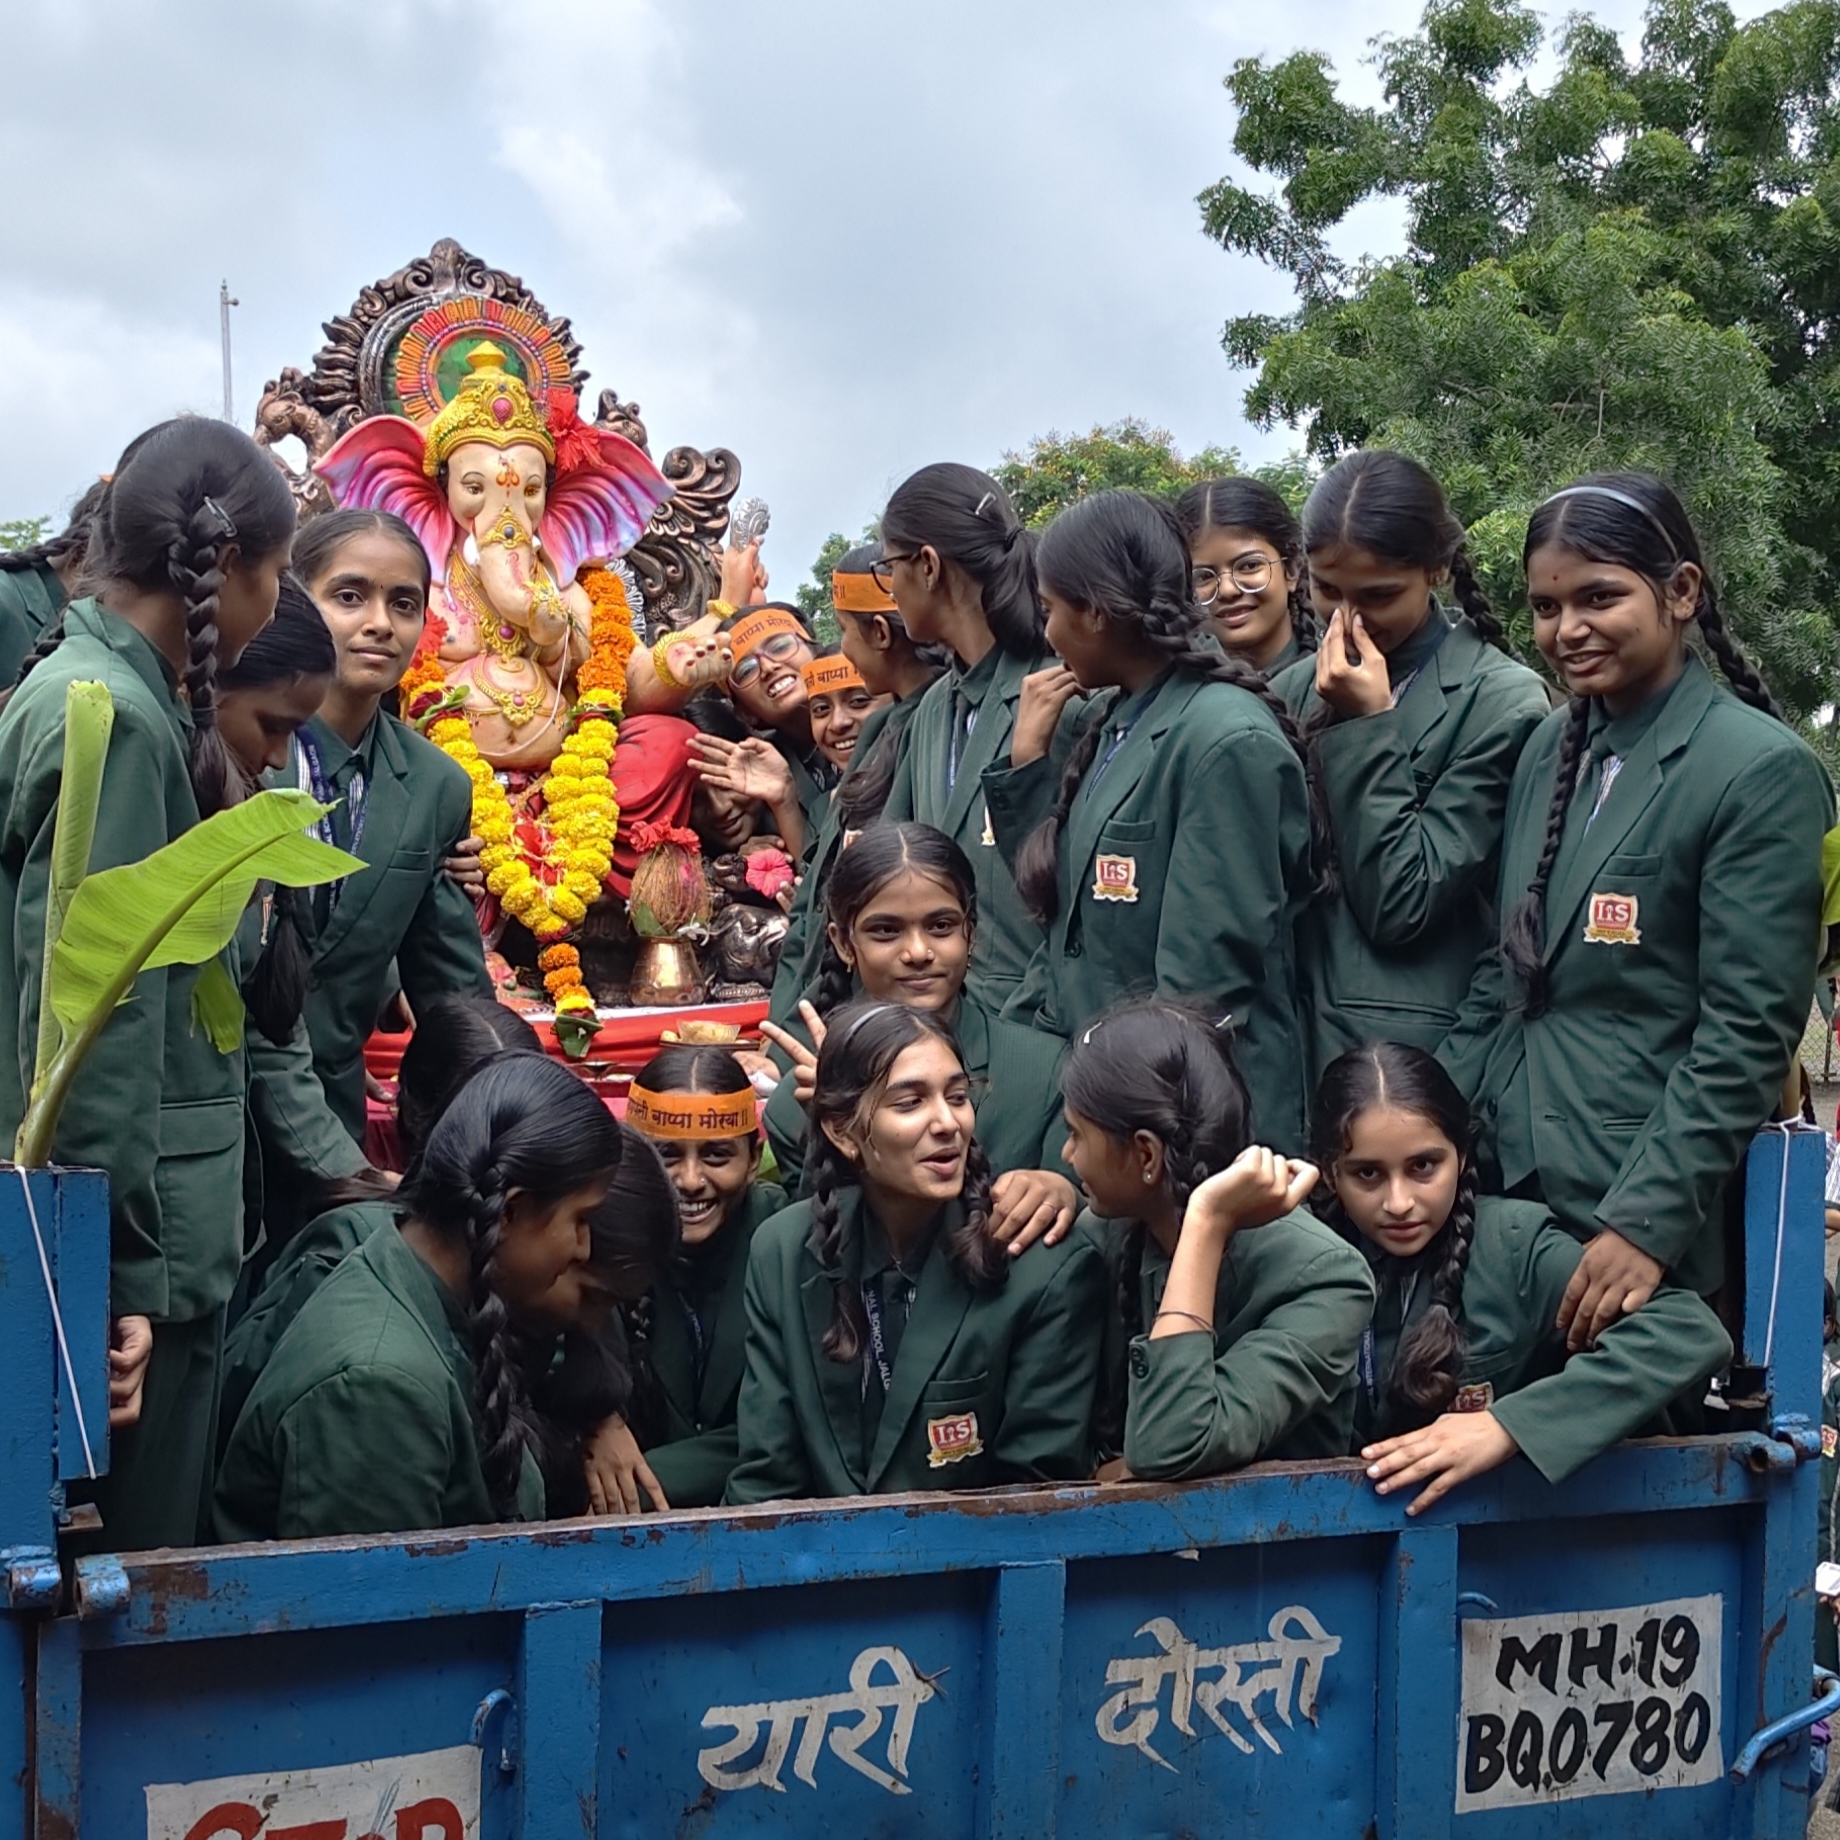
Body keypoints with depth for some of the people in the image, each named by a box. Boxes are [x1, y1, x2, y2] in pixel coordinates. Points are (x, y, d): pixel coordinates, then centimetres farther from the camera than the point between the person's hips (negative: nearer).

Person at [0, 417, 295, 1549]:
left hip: (159, 1230, 9)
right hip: (134, 1242, -9)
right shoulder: (114, 720, -17)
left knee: (129, 1565, 17)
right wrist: (125, 1275, -20)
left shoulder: (102, 689, 11)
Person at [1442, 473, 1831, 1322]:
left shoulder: (1762, 769, -11)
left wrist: (1648, 1222, -18)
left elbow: (1749, 1032, -14)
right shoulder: (1552, 746, 9)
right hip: (1501, 1183, 6)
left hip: (1642, 1204, -6)